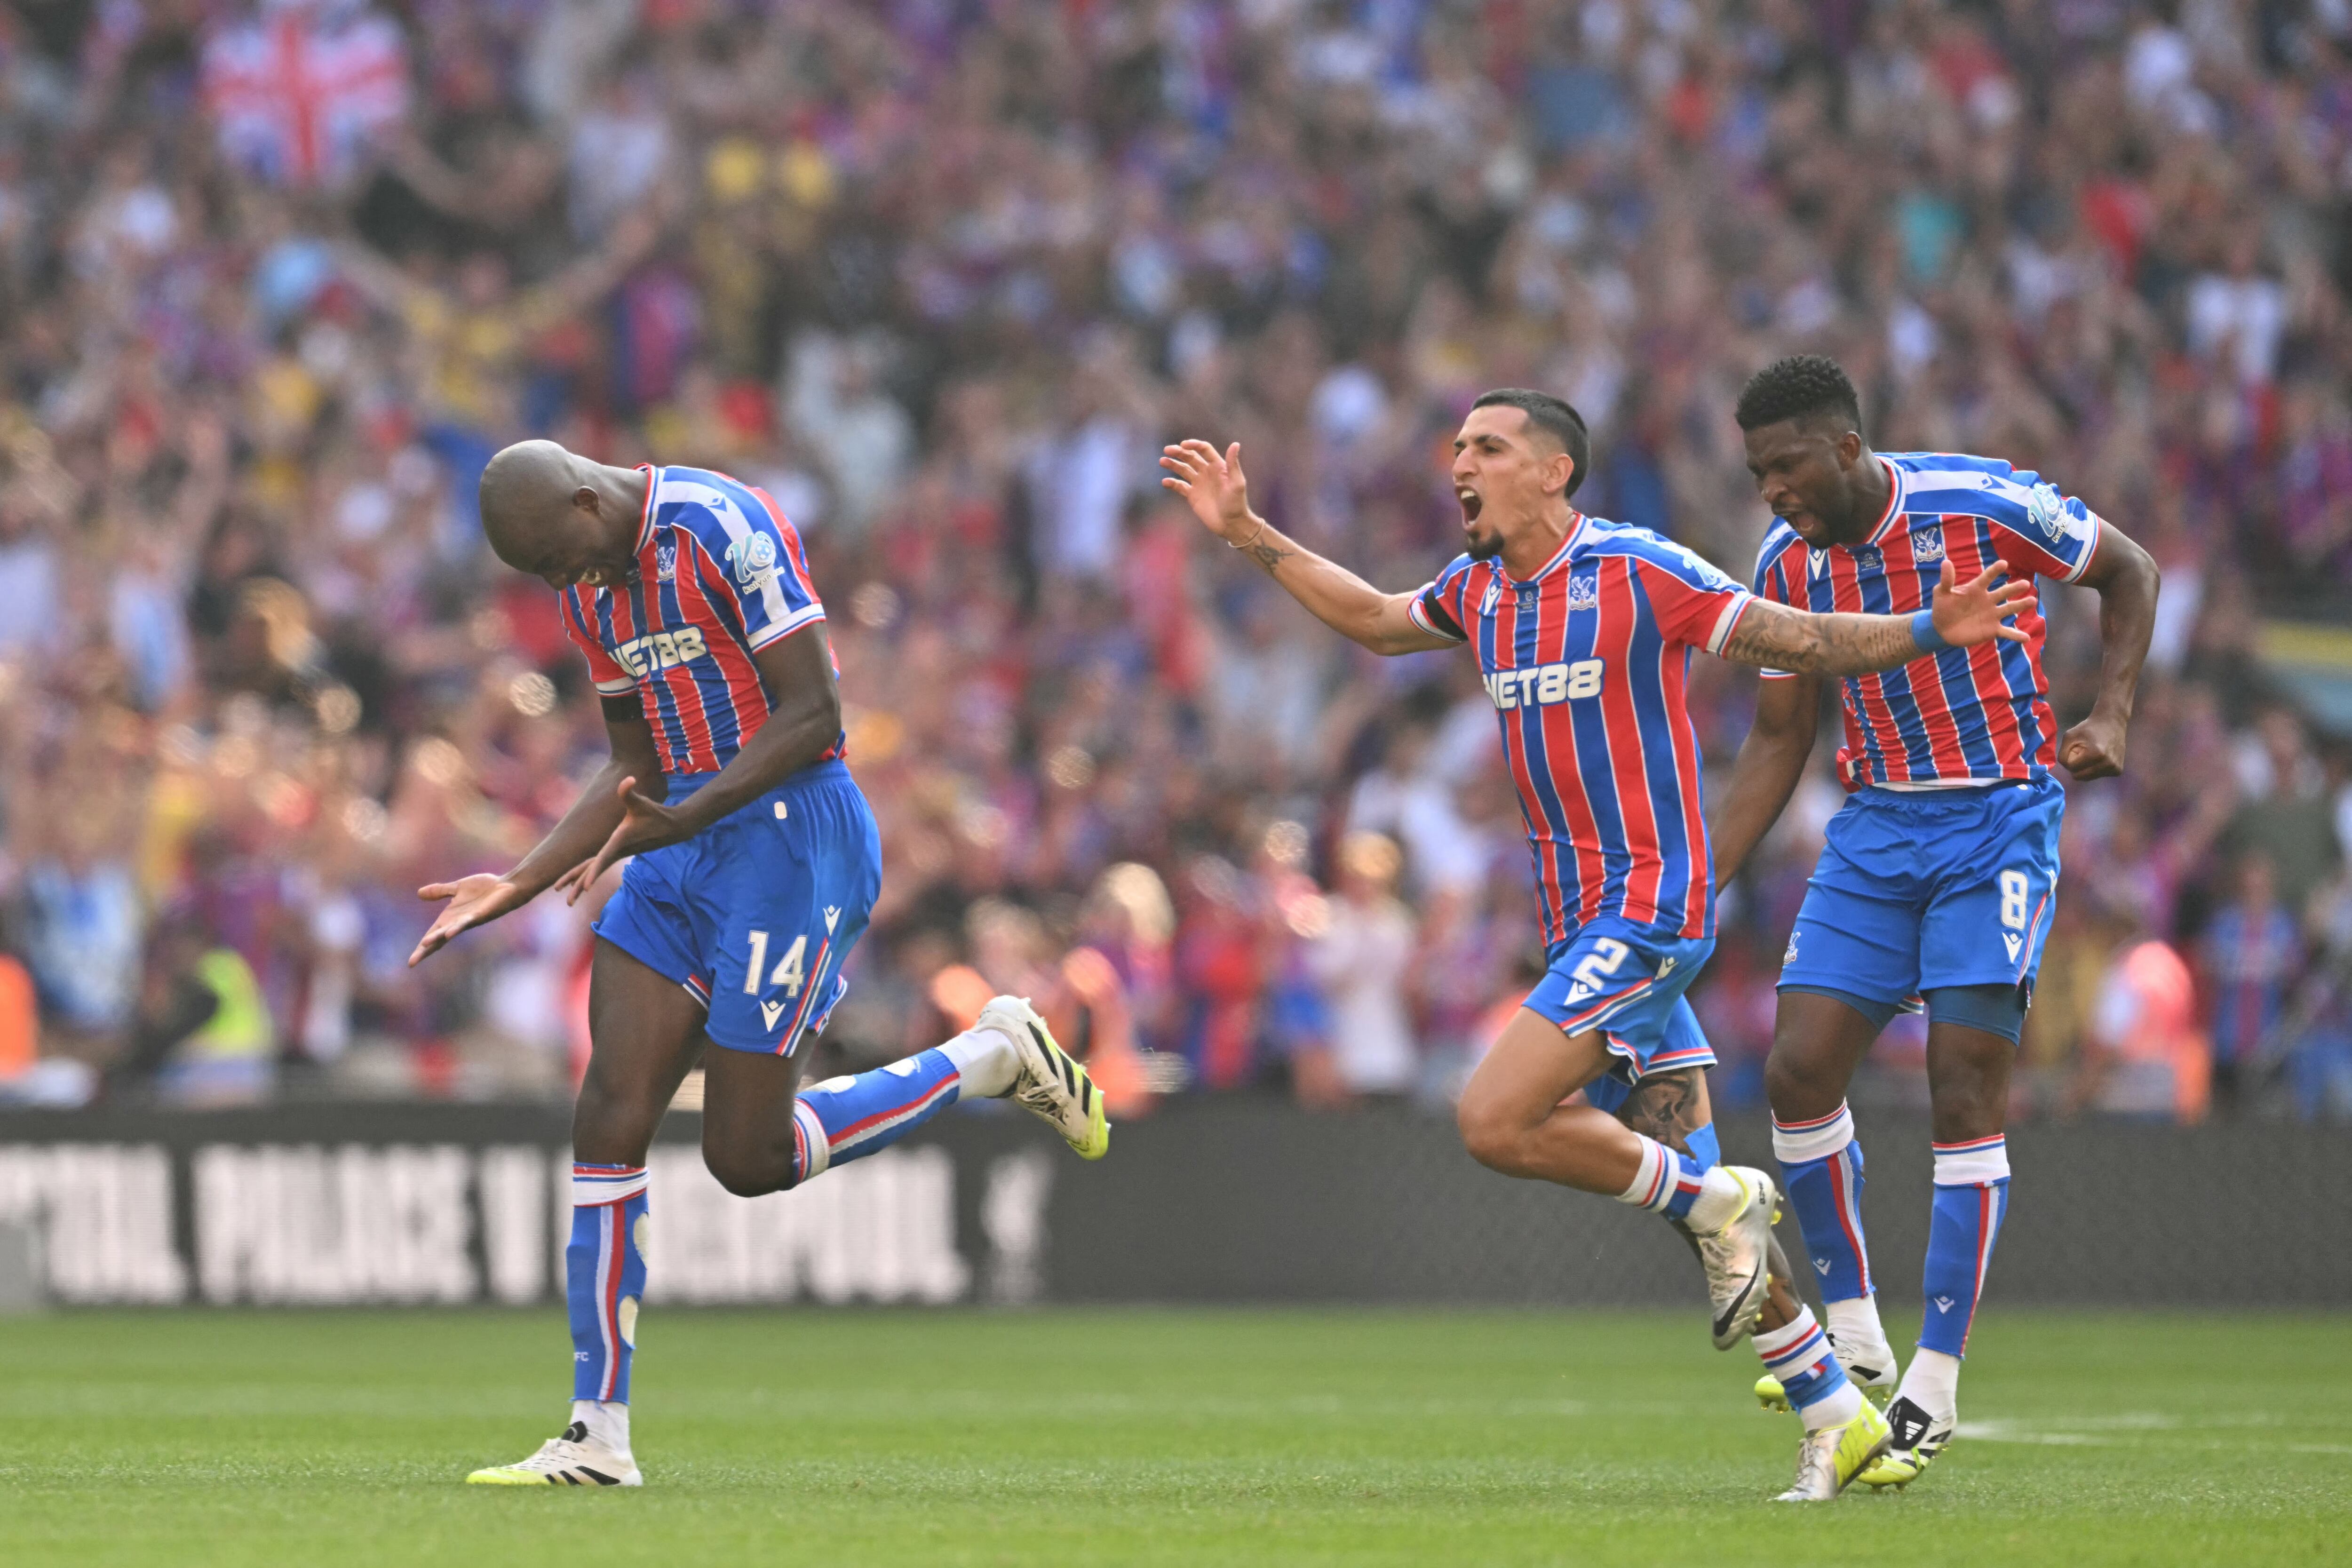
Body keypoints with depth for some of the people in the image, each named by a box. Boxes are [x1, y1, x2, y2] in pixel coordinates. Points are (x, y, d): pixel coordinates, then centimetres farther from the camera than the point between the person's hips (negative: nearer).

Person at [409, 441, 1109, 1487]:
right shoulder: (593, 587, 10)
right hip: (688, 850, 8)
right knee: (608, 1122, -3)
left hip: (793, 837, -8)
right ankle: (598, 1437, 1)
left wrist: (687, 818, -25)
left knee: (749, 1158, -6)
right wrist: (518, 886, 8)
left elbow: (815, 714, -19)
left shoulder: (721, 529, -17)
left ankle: (997, 1056, 15)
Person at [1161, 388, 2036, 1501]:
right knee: (1687, 1179, 4)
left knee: (1495, 1124, -19)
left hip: (1649, 909, -7)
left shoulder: (1640, 573, -10)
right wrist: (1245, 533, 26)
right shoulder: (1477, 591, 11)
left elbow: (1806, 643, -7)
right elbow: (1374, 620, 30)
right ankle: (1839, 1419, 10)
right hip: (1579, 925, 7)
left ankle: (1720, 1204, -1)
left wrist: (1931, 633, -21)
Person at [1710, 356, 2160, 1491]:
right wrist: (1701, 889, 5)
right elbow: (1778, 738, 11)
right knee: (1799, 1073, -7)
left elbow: (2129, 571, 2)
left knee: (1964, 1093, -11)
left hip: (2001, 816, -5)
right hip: (1875, 829, 5)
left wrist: (2110, 716, -11)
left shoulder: (1984, 504, -15)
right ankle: (1855, 1343, 8)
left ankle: (1935, 1387, -7)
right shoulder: (1786, 564, 0)